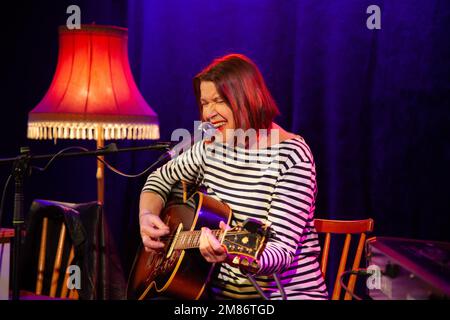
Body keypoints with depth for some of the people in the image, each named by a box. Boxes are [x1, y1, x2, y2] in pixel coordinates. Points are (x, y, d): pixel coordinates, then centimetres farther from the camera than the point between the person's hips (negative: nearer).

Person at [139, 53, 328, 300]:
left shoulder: (290, 156, -13)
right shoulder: (212, 147, 6)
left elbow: (282, 250, -19)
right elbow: (161, 179, 21)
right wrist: (147, 217, 1)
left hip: (286, 291, -4)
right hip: (221, 290, 5)